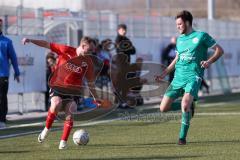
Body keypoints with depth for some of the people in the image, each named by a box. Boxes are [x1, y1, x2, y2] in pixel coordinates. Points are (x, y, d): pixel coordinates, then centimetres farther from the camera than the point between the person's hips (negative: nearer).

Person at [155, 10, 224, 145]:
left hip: (193, 77, -6)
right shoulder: (179, 39, 17)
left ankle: (182, 137, -14)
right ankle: (188, 106, 22)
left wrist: (209, 61, -16)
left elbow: (219, 50, 1)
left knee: (185, 104, -28)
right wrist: (164, 74, 21)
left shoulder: (201, 36, -1)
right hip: (178, 77, 6)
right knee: (164, 108, -2)